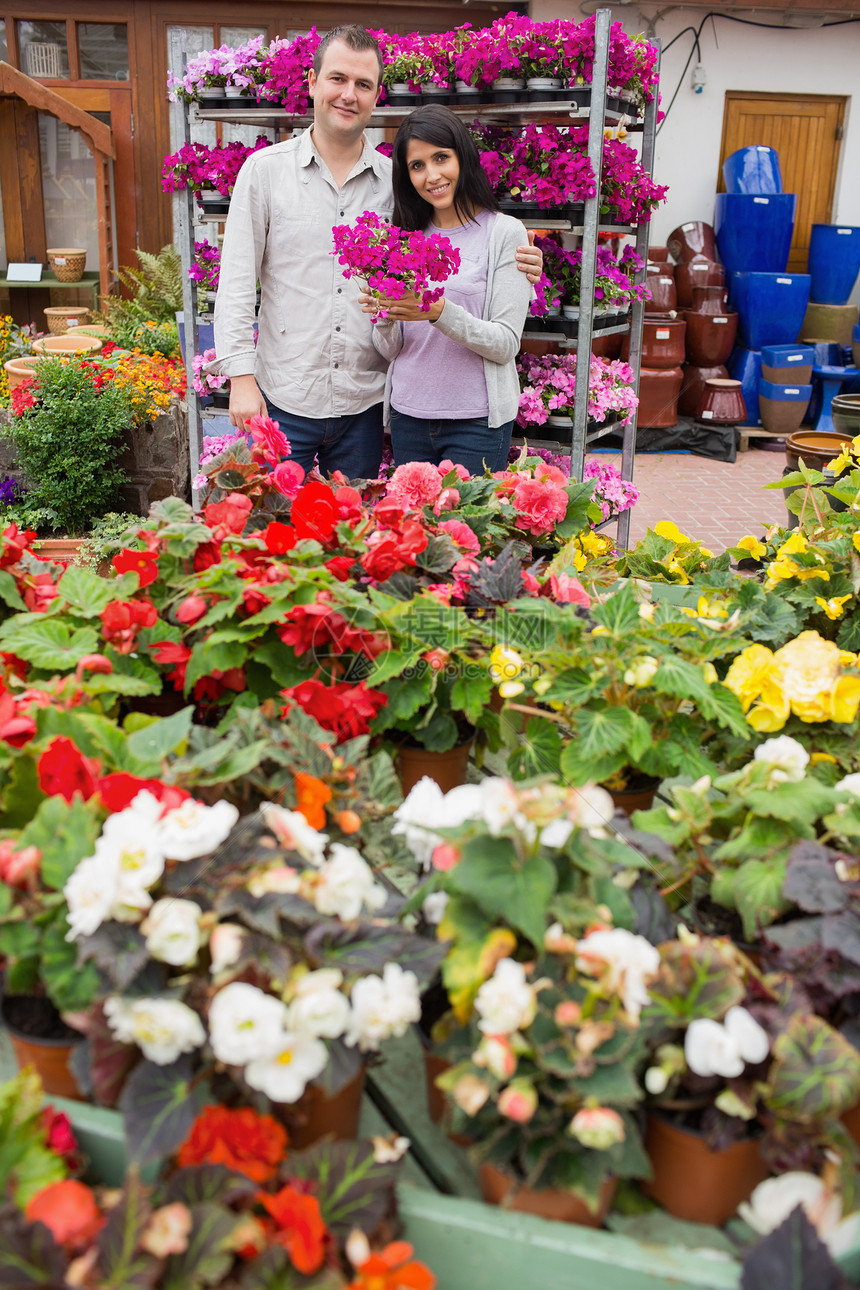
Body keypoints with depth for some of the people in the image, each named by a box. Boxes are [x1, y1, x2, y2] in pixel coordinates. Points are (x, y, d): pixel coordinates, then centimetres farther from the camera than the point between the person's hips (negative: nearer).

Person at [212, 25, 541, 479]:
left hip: (363, 406, 2)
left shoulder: (395, 181, 5)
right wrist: (241, 377, -9)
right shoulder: (265, 169, 0)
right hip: (284, 400, -2)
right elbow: (236, 281, -2)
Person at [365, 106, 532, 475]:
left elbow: (506, 344, -10)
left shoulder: (505, 233, -3)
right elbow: (390, 350, 8)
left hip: (476, 422, -4)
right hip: (408, 417, 4)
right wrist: (385, 319, -13)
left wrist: (441, 313, -22)